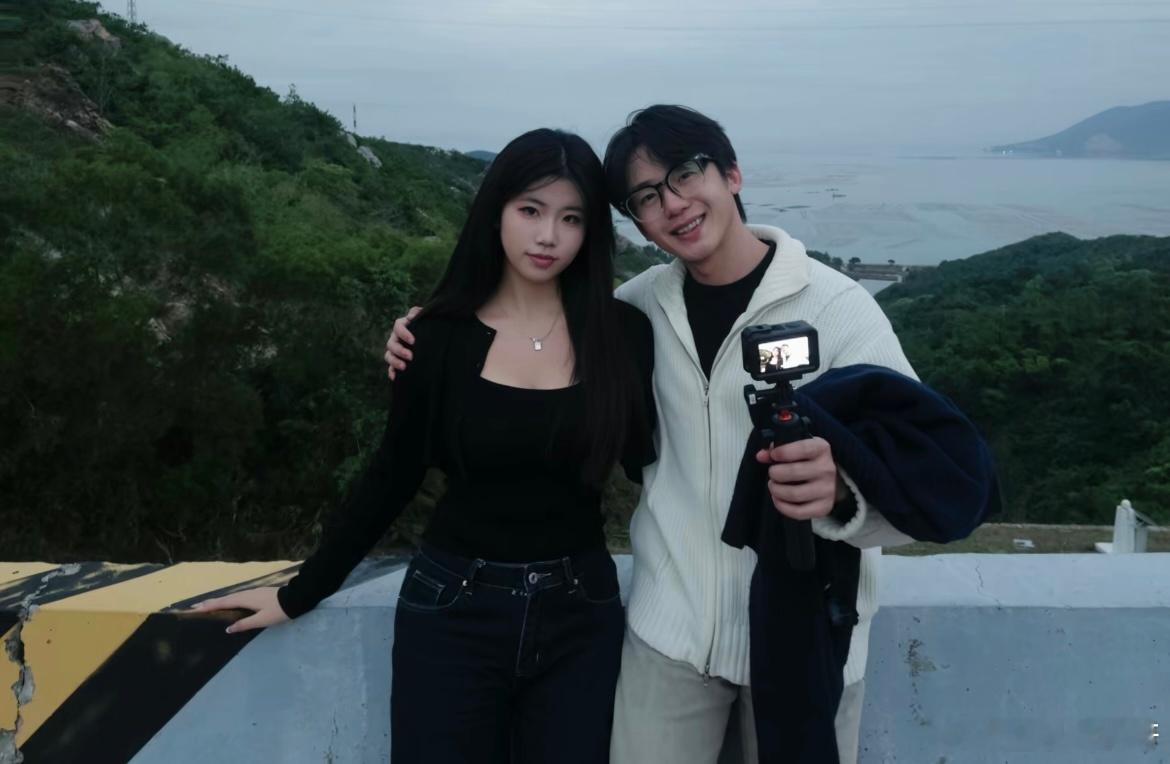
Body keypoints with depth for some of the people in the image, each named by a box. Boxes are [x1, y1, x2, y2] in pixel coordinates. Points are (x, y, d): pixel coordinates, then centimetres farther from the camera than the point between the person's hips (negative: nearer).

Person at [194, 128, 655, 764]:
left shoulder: (621, 334, -4)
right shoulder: (442, 336, -5)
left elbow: (650, 464, 2)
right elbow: (390, 477, 2)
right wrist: (300, 594, 5)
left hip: (580, 616, 1)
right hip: (453, 611, 0)